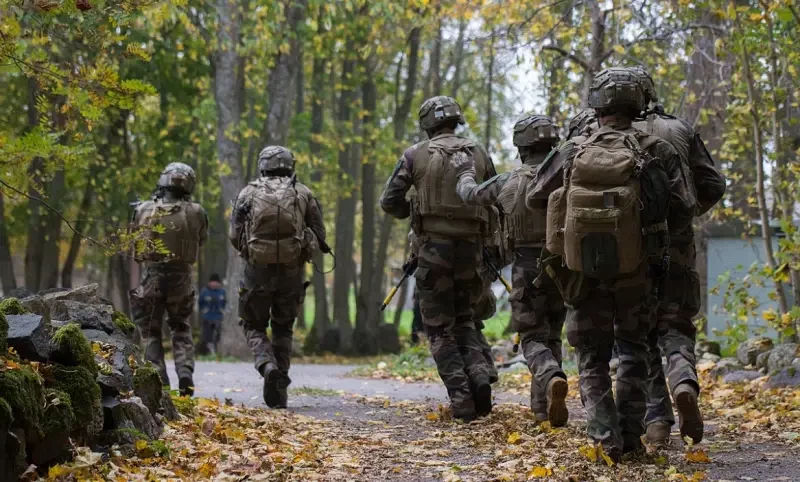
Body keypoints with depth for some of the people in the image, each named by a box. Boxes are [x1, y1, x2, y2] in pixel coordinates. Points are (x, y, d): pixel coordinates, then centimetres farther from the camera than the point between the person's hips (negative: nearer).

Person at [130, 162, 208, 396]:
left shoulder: (143, 210, -7)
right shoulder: (195, 213, -9)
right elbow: (201, 241, 5)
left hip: (152, 277, -1)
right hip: (181, 278, 1)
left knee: (151, 331, 13)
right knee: (181, 329, 18)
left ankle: (159, 381, 3)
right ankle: (185, 373, 0)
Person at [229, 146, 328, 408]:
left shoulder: (248, 193, 3)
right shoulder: (304, 193, 6)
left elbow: (234, 235, 1)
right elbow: (319, 236, 4)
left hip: (258, 268, -1)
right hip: (292, 269, 1)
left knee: (254, 326, 14)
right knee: (283, 328, 18)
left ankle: (268, 366, -14)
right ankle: (280, 387, 13)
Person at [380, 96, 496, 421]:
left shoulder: (416, 155, -1)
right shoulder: (479, 155, 7)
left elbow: (389, 202, -1)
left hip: (434, 245, -3)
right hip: (471, 245, 3)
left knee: (440, 328, 6)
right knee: (464, 320, 19)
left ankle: (461, 399, -5)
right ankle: (478, 376, -6)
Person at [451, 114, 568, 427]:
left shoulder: (509, 182, -4)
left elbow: (471, 194, 13)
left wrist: (465, 174, 32)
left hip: (528, 271, -1)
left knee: (533, 338, 4)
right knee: (552, 336, 17)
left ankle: (552, 378, -27)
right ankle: (543, 406, 17)